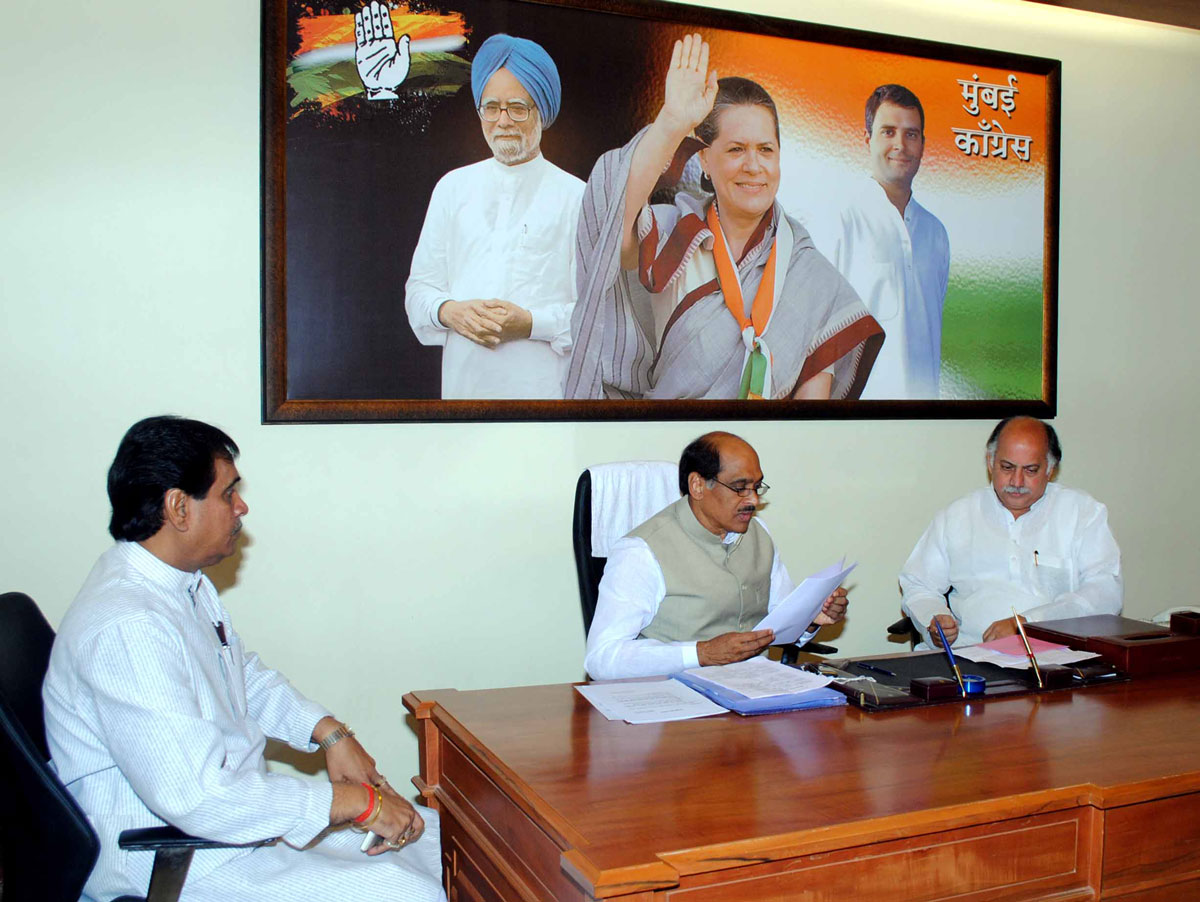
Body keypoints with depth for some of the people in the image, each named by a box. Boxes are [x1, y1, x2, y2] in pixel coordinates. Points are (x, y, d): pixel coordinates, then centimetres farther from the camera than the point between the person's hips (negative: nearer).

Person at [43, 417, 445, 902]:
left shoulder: (186, 582, 6)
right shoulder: (126, 629, -27)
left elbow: (246, 676, 20)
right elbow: (197, 797, -31)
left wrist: (331, 733, 3)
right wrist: (357, 801, -25)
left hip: (233, 799, 10)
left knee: (428, 833, 6)